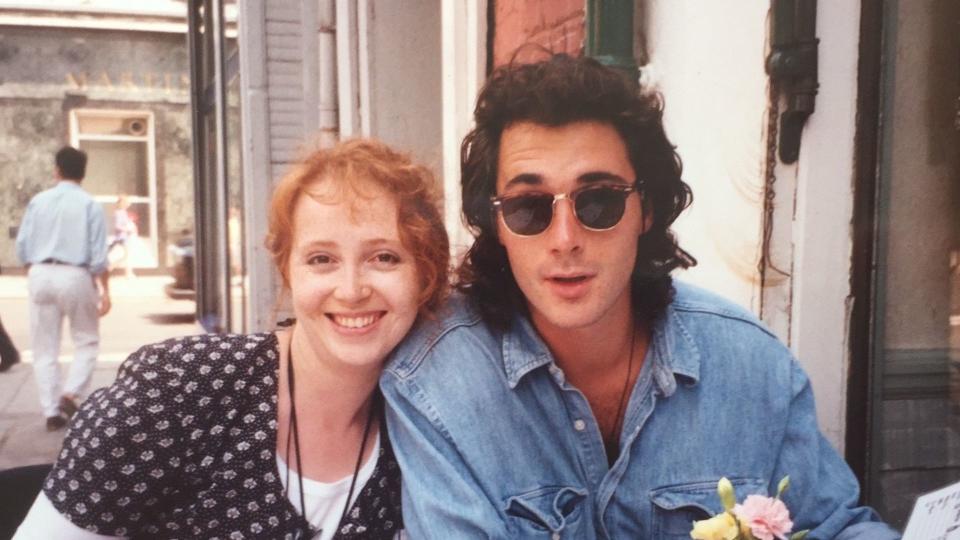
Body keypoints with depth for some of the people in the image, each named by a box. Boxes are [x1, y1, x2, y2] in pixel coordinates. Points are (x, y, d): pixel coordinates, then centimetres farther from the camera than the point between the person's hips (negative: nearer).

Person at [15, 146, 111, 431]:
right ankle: (70, 394, -4)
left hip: (40, 275, 3)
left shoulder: (38, 201, 4)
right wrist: (105, 290, -1)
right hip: (75, 275, -3)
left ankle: (51, 411, 10)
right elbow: (98, 254, -8)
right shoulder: (89, 204, -5)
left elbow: (22, 246, 6)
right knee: (86, 341, 13)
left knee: (44, 347, 9)